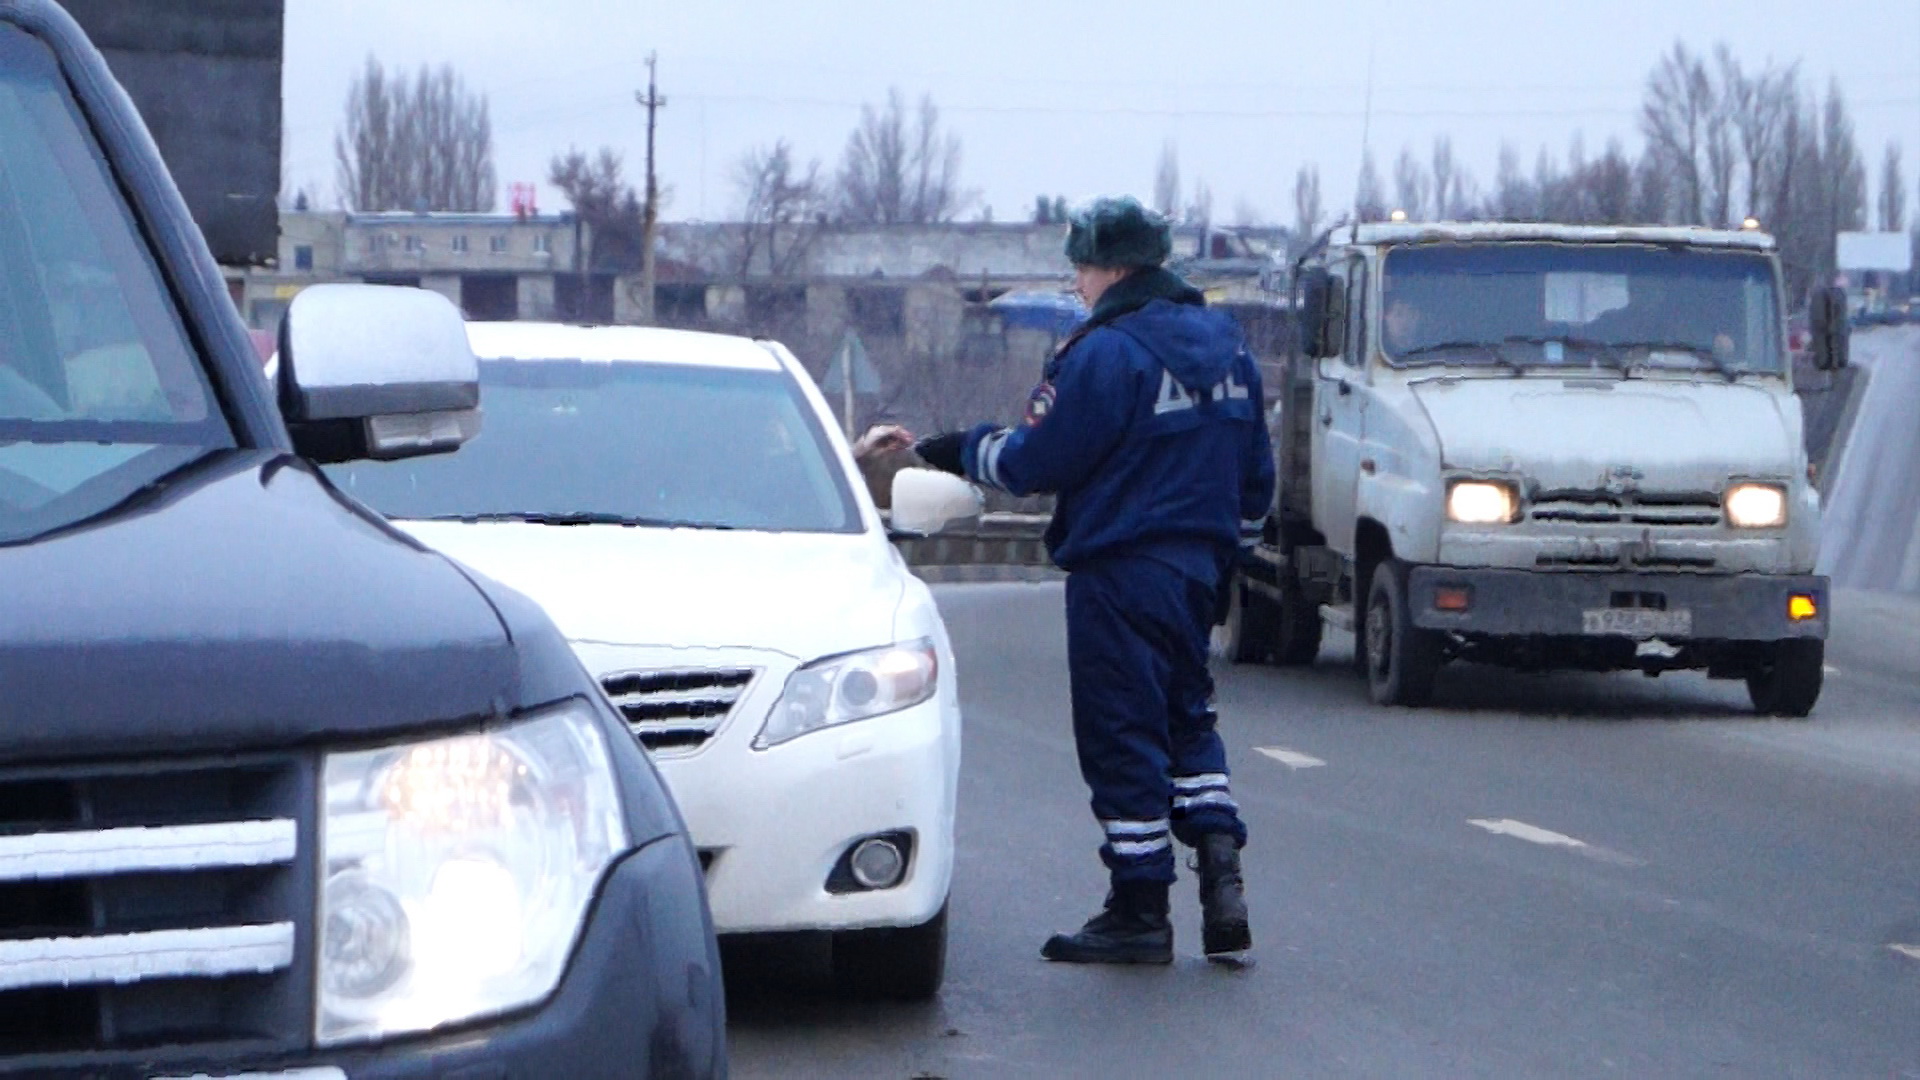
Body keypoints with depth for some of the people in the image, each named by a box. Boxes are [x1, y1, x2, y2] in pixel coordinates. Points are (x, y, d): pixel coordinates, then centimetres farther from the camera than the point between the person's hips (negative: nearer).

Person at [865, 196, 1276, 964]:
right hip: (1197, 569, 8)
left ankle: (1139, 910, 2)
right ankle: (1219, 865, 3)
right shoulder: (1223, 343, 10)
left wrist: (957, 451, 3)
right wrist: (1226, 548, 27)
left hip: (1120, 574, -8)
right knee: (1187, 719, 19)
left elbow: (1034, 461, -12)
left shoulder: (1106, 353, -16)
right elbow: (1255, 475, 16)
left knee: (1122, 736, -1)